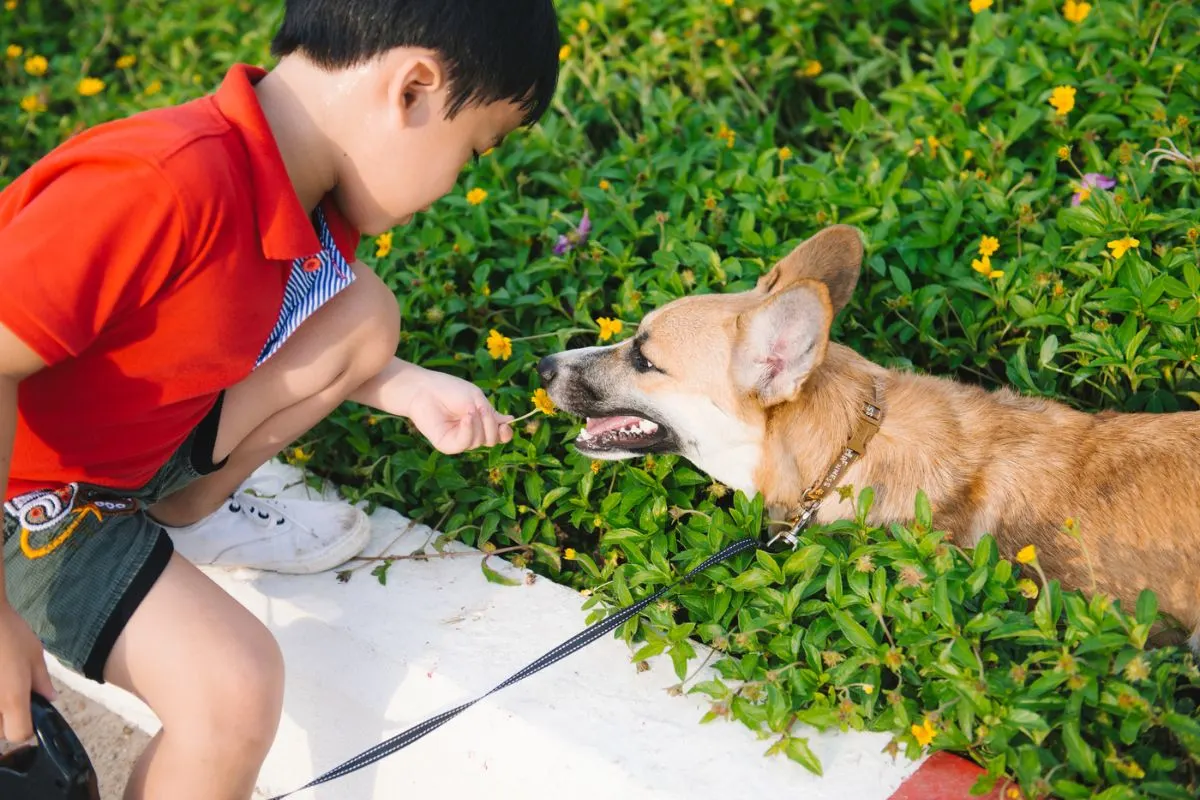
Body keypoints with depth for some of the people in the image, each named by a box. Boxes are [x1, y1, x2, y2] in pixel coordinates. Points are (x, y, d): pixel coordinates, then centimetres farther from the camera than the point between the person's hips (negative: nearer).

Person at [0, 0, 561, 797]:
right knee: (235, 685, -23)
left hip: (130, 443, 8)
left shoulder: (310, 204, -7)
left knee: (362, 311, -2)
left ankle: (186, 516, 13)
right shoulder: (166, 185, -36)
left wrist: (407, 389, -1)